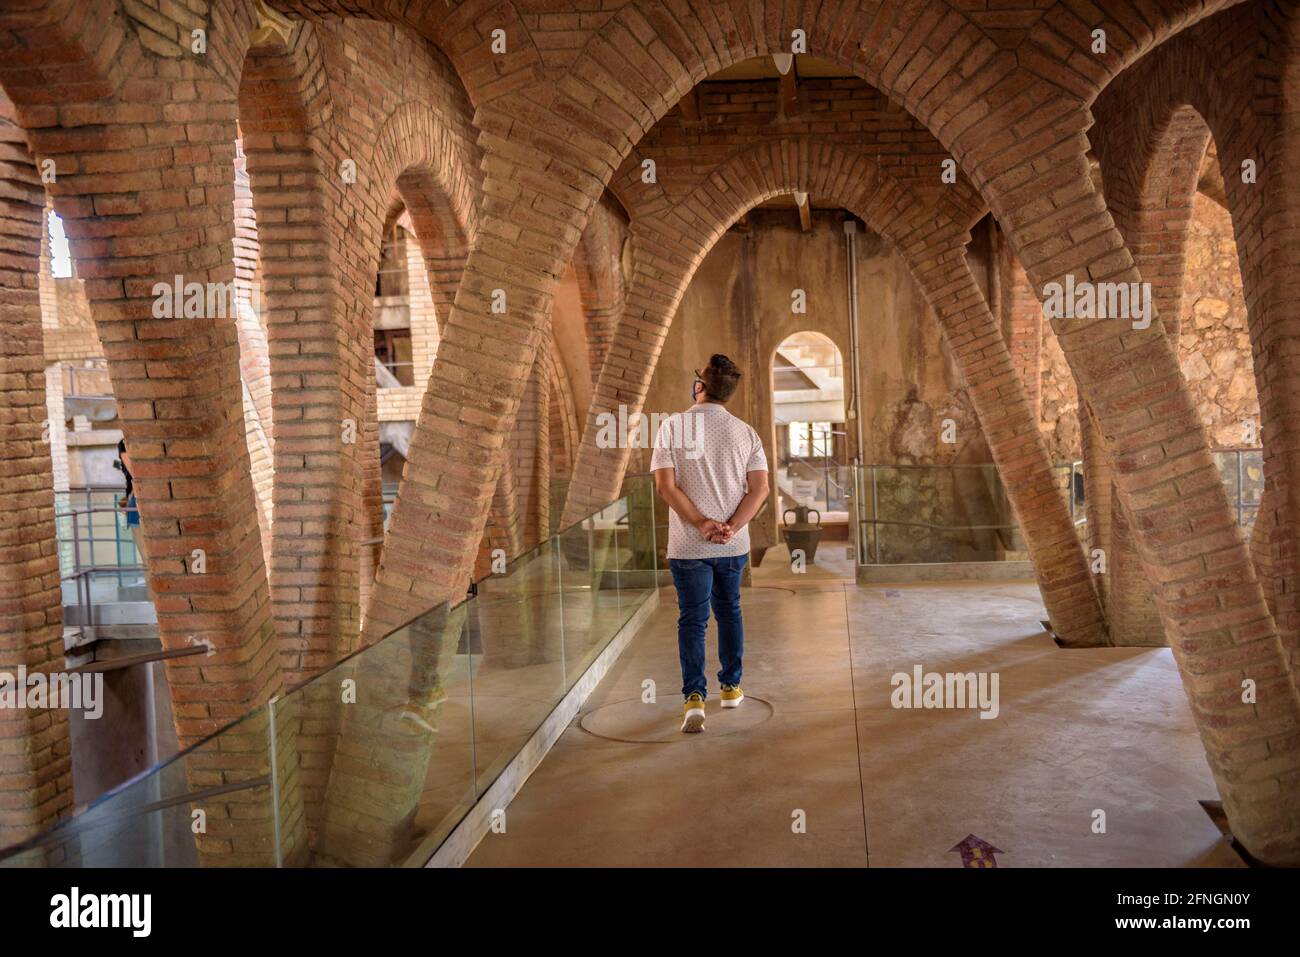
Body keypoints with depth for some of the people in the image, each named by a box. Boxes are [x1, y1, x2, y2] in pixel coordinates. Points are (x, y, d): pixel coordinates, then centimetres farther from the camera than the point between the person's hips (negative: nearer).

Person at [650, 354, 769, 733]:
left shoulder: (672, 426, -6)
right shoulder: (745, 432, 2)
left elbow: (665, 486, -13)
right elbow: (760, 488, -6)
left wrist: (702, 523, -13)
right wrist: (730, 528, -13)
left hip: (688, 545, -3)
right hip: (734, 544, 3)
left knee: (692, 620, 3)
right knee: (729, 611, 20)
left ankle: (694, 697, -10)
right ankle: (731, 687, 30)